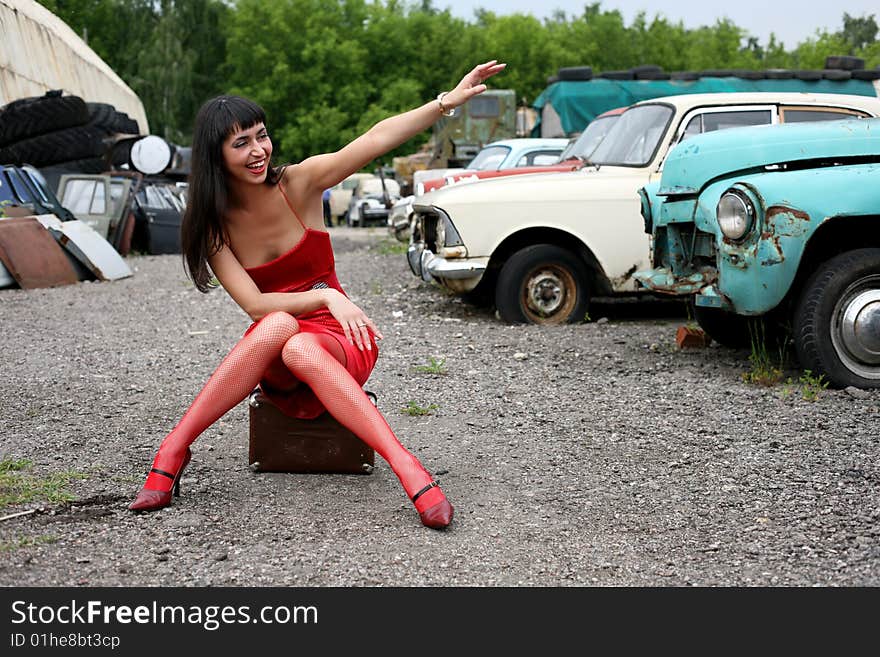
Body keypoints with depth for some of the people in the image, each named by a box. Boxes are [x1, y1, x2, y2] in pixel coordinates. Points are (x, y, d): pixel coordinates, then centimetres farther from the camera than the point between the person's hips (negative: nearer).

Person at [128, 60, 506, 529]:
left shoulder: (299, 184, -7)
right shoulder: (212, 223, -4)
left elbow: (377, 139, -21)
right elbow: (254, 304, -14)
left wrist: (448, 101, -32)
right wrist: (326, 297, -26)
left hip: (339, 340, -1)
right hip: (268, 356, 1)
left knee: (299, 348, -38)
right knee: (279, 324, -37)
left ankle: (406, 466, -47)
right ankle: (173, 451, -33)